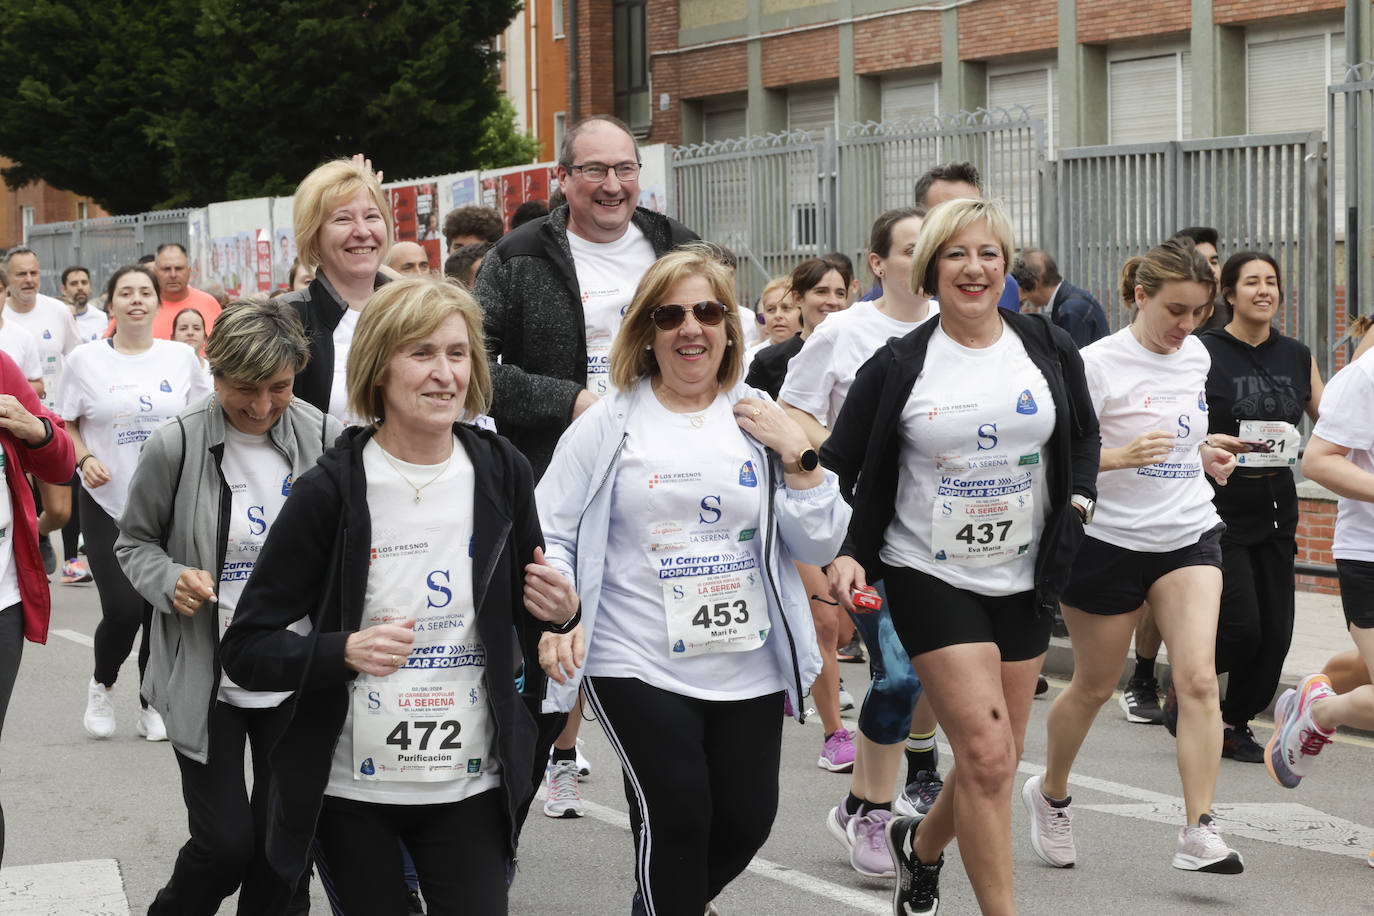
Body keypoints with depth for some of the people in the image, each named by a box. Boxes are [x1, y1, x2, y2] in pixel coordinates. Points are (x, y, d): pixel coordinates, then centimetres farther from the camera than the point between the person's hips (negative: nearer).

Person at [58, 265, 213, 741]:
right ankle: (101, 685, 20)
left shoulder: (181, 356, 3)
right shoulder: (85, 359, -2)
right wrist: (83, 458, -12)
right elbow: (66, 425, 5)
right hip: (107, 505, -2)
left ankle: (152, 705, 21)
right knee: (122, 609, -10)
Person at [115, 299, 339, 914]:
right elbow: (134, 543, 3)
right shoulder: (177, 445, -11)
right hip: (206, 676, -2)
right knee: (225, 841, -3)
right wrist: (173, 581, -17)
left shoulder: (323, 441, -5)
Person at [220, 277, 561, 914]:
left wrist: (559, 612, -8)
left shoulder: (502, 473, 0)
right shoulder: (329, 491, -11)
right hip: (351, 792, -2)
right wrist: (346, 651, -25)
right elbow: (245, 649, -9)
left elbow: (530, 608, 15)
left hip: (470, 784, 2)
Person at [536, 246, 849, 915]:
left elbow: (820, 545, 4)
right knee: (677, 817, -11)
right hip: (637, 664, -3)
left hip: (747, 665, 3)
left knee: (747, 819, 5)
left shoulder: (761, 422, 7)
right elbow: (548, 532, 2)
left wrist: (797, 455, -8)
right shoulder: (608, 425, 1)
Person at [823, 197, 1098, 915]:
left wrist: (1075, 504, 2)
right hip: (930, 577, -4)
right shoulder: (898, 365, -5)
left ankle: (919, 844, 40)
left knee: (998, 759, 11)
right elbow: (839, 466, 0)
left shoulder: (1049, 349, 3)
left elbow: (1084, 436, 19)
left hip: (1023, 578, 4)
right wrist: (846, 554, -13)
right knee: (986, 754, -14)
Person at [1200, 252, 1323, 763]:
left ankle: (1235, 724, 19)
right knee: (1240, 625, -13)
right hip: (1219, 505, -5)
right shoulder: (1204, 353, -5)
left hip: (1276, 505, 5)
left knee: (1275, 631, 1)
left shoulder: (1297, 357, 10)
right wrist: (1213, 442, -24)